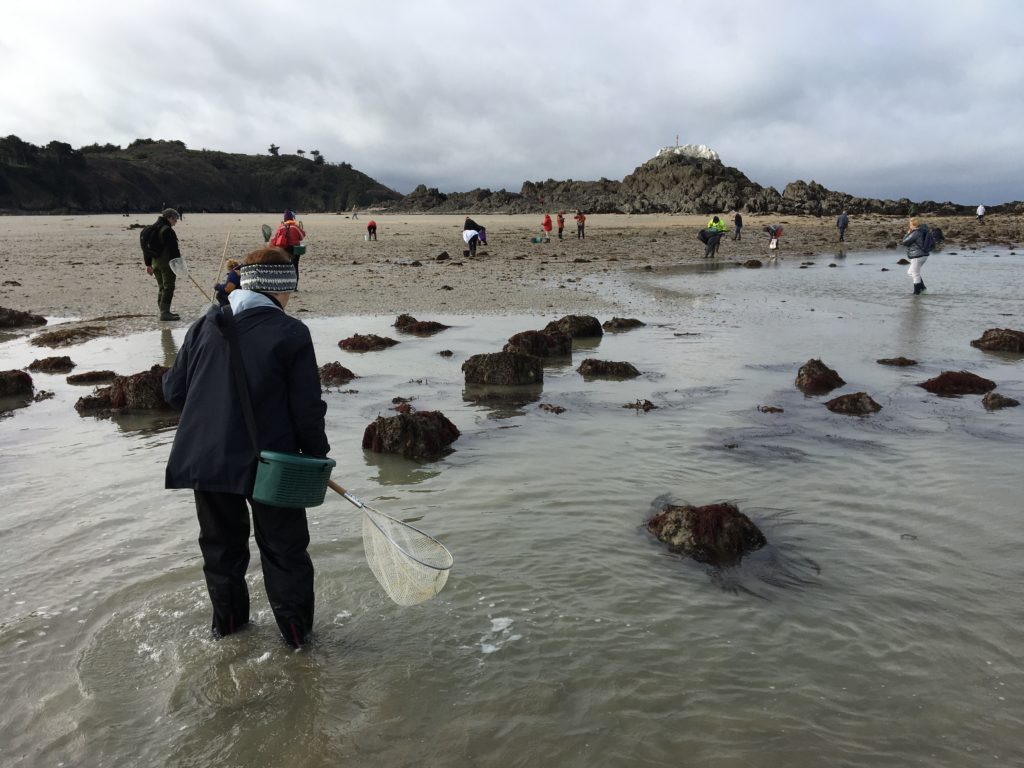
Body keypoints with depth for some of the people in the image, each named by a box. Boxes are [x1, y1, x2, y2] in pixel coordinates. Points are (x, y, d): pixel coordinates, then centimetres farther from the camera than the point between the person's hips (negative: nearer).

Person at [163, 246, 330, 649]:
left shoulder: (204, 326, 3)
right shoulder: (290, 333, -13)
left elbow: (173, 390, 8)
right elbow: (307, 407, -12)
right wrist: (316, 453, 3)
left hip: (206, 460, 5)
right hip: (269, 462, -4)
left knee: (221, 542, 22)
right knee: (284, 547, 12)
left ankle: (227, 619, 36)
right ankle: (296, 629, 22)